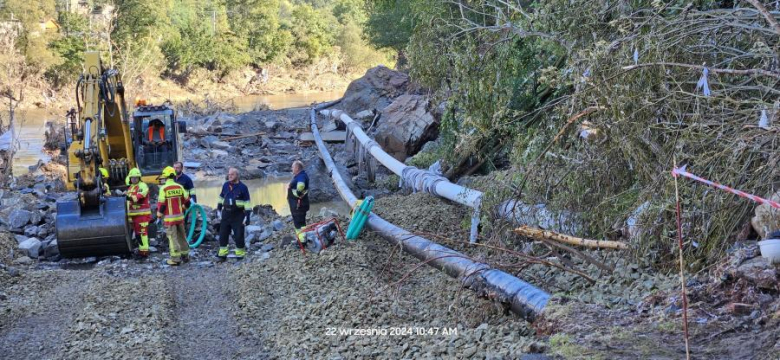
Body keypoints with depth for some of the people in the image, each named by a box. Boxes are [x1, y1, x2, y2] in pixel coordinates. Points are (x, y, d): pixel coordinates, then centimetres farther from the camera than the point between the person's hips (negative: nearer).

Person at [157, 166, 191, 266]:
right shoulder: (179, 187, 2)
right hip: (180, 216, 5)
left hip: (169, 217, -5)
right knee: (182, 236, 16)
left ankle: (175, 258, -2)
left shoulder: (164, 188, -12)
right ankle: (185, 255, 24)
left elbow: (161, 203, -12)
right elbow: (186, 200, 8)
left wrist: (159, 214, 1)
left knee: (172, 238, -1)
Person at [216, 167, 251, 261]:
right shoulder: (225, 185, 7)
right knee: (223, 234, 4)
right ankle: (222, 254, 12)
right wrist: (218, 210, 15)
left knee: (238, 235, -2)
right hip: (226, 214, 5)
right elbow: (221, 198, 19)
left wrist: (247, 216, -11)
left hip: (238, 215, -5)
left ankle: (240, 254, 10)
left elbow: (247, 203, -7)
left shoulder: (243, 187, -7)